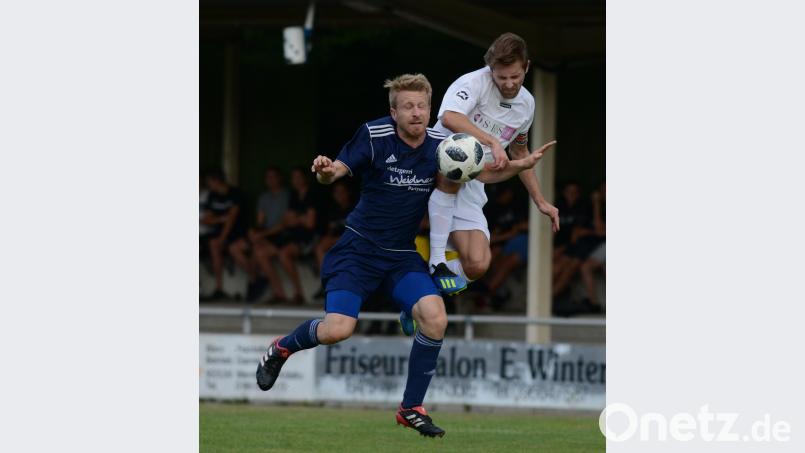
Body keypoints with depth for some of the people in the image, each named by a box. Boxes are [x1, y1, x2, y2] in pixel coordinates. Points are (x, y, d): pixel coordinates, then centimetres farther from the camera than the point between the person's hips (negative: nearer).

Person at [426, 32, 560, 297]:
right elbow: (449, 118, -36)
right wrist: (492, 142, -42)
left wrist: (540, 201, 25)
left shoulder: (526, 104, 7)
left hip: (470, 190, 5)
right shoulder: (474, 83, -14)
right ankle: (436, 261, -33)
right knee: (456, 170, -43)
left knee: (477, 266, -18)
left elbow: (519, 153, 25)